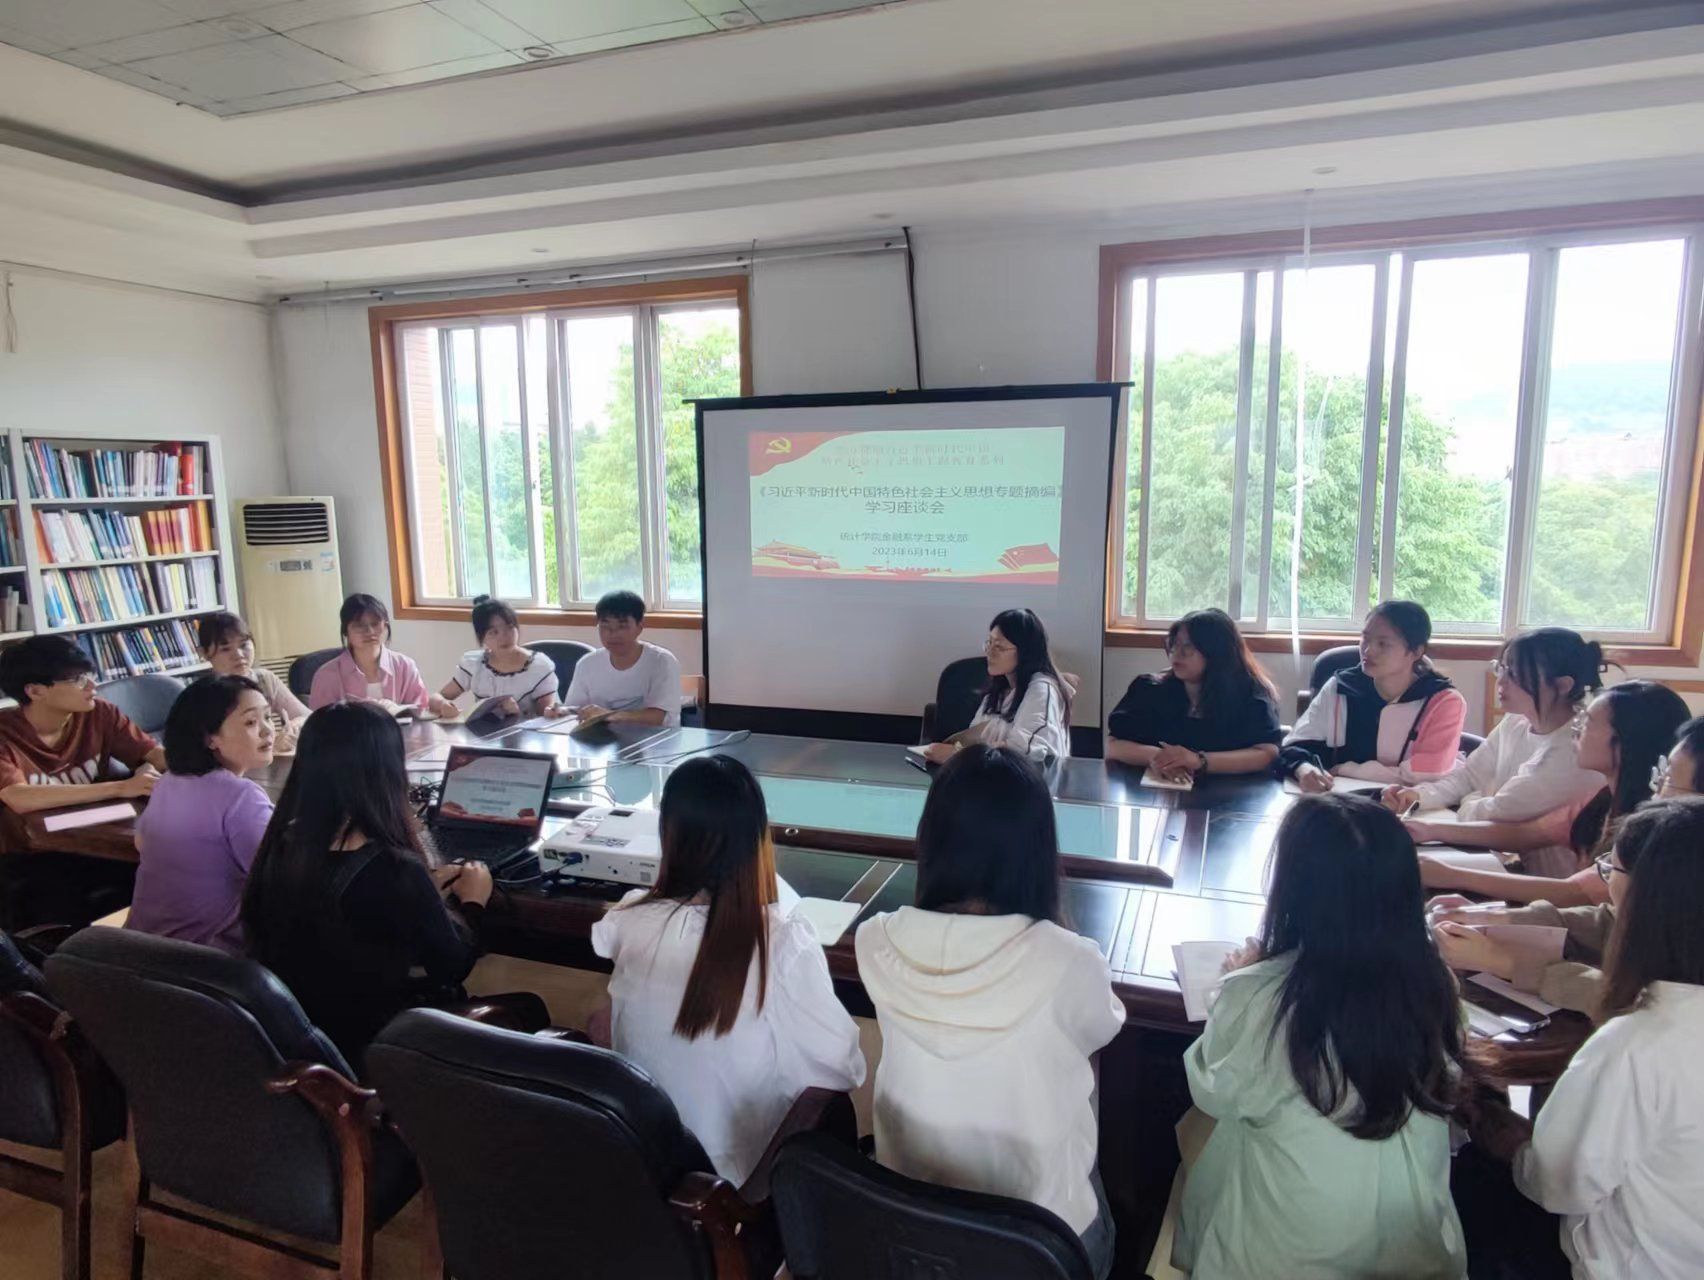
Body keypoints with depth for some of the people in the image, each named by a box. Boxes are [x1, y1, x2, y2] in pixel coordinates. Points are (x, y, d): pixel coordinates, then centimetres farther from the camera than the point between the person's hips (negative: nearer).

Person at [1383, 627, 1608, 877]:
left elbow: (1490, 815, -22)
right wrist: (1420, 794, -10)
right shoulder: (1515, 724, 1)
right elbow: (1467, 775, 8)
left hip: (1545, 884, -6)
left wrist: (1469, 802, -1)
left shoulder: (1572, 754, -24)